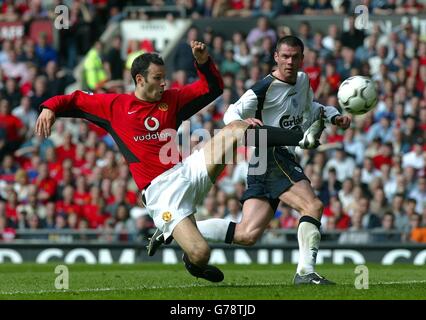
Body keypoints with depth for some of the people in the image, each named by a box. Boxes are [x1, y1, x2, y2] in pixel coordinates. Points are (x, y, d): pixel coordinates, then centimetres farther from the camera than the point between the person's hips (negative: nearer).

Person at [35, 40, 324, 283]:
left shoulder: (171, 100, 13)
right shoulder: (114, 106, 3)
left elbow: (213, 88, 16)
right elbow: (76, 101, 10)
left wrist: (204, 62, -1)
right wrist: (50, 108, -9)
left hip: (189, 171, 4)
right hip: (160, 189, -4)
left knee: (237, 128, -13)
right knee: (200, 252, -18)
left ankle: (303, 140, -16)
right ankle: (194, 262, 20)